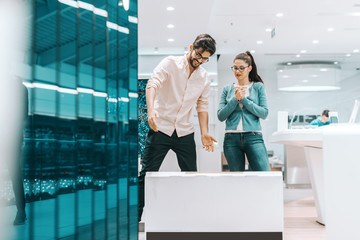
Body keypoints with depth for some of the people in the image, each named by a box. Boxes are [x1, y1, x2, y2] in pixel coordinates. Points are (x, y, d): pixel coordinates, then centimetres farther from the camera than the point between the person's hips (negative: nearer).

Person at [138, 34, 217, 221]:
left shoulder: (204, 77, 10)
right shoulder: (170, 63, -4)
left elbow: (202, 105, 14)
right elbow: (152, 84, -17)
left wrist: (204, 133, 5)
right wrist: (151, 109, -35)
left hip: (185, 133, 4)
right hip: (161, 128, -4)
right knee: (147, 174, -1)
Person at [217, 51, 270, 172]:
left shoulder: (258, 87, 8)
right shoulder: (227, 89, 12)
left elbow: (264, 113, -2)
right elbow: (220, 116, 4)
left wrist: (243, 99, -7)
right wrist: (235, 99, -7)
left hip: (253, 137, -2)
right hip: (232, 139, 2)